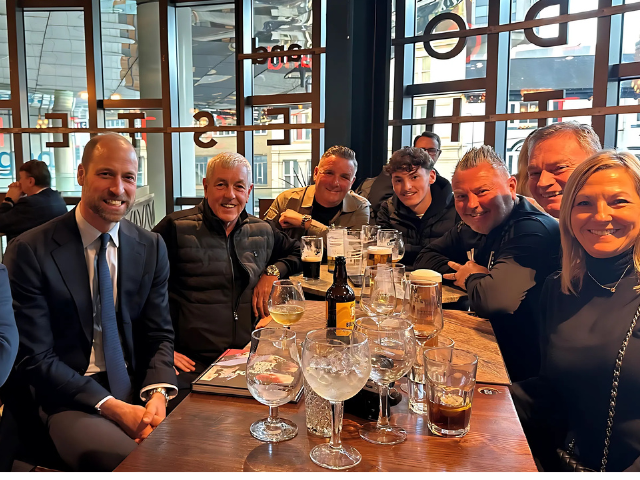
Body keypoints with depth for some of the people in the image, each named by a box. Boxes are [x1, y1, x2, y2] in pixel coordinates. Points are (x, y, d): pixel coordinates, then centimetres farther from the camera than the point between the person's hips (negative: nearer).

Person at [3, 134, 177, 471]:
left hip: (139, 387, 4)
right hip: (71, 398, -4)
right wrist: (111, 406, -18)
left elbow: (159, 335, 6)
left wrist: (158, 393, -14)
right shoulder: (29, 252, -8)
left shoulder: (152, 248, 4)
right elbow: (34, 358, -9)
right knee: (126, 459, -30)